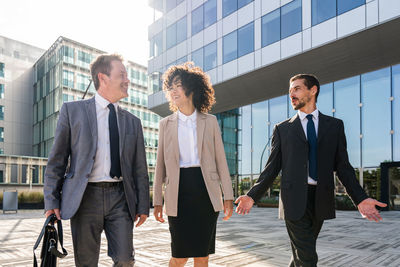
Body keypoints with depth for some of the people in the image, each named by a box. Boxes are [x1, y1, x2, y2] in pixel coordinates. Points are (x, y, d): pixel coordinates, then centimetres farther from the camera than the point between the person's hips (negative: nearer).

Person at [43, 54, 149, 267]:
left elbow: (140, 168, 10)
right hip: (85, 196, -2)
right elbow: (57, 159, 3)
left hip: (120, 196, 2)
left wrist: (143, 205, 6)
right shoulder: (72, 110, 4)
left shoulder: (132, 121, 12)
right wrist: (51, 201, -3)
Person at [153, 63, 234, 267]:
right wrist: (157, 201, 5)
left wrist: (228, 196, 0)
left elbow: (220, 160, 6)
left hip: (205, 190, 0)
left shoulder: (210, 121, 7)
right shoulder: (166, 123, 9)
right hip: (178, 191, 0)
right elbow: (161, 164, 8)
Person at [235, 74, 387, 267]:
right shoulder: (282, 129, 7)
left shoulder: (334, 126, 10)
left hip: (321, 200, 2)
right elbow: (272, 167, 4)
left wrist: (360, 198, -7)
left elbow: (343, 166, 6)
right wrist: (252, 195, -6)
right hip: (294, 200, -2)